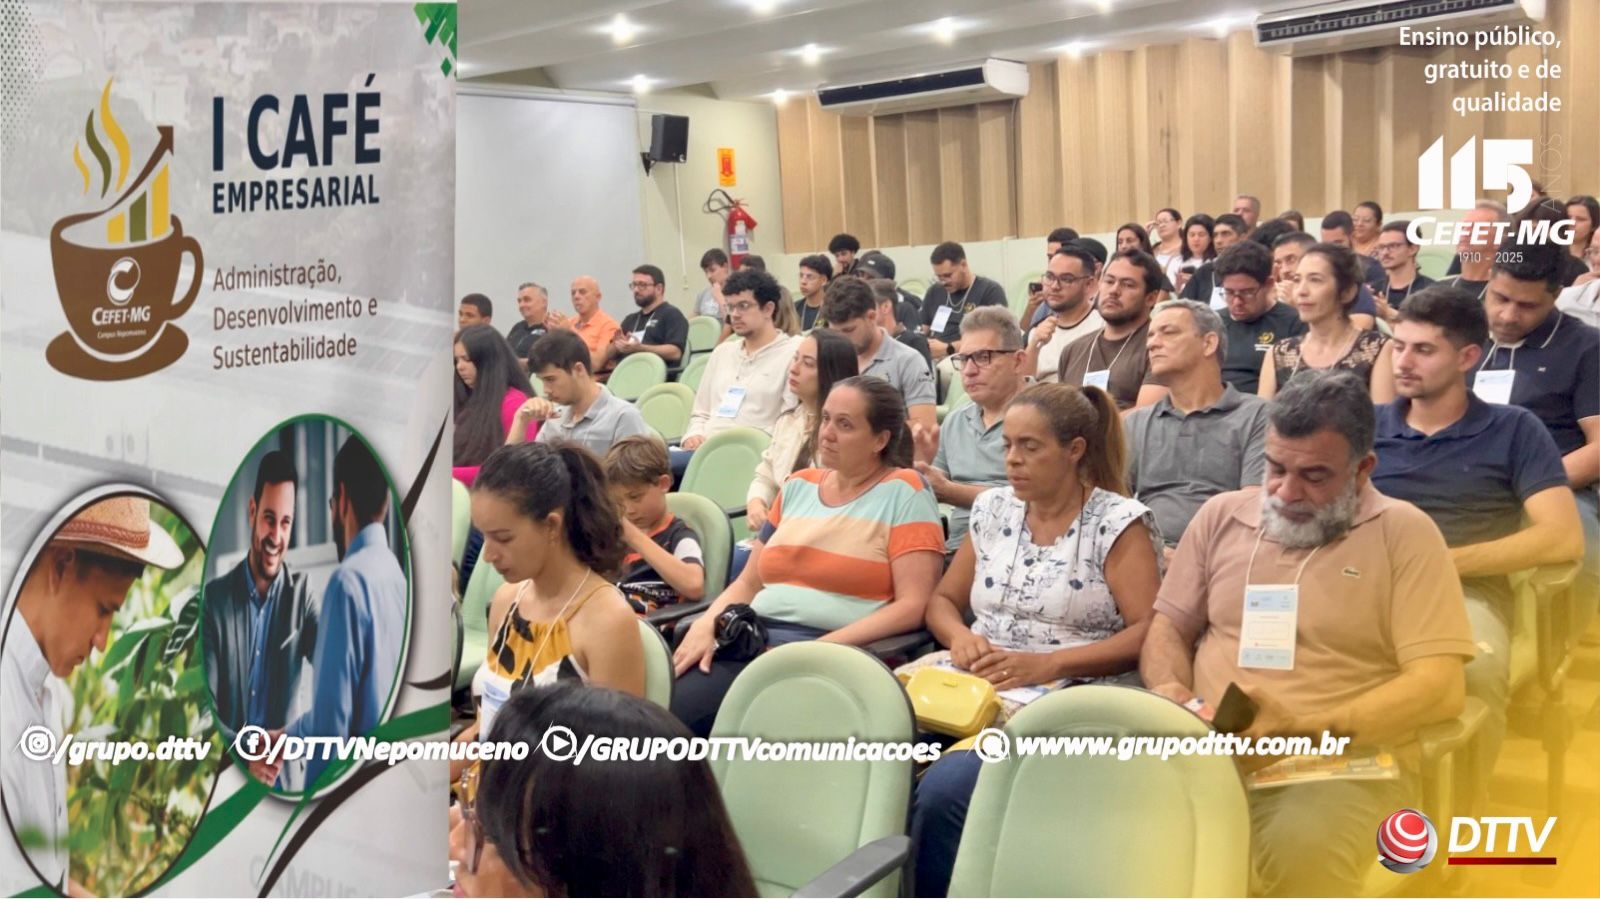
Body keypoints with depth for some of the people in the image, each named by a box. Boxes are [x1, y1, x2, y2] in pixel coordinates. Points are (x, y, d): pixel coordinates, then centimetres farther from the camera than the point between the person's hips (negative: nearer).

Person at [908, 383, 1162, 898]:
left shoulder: (1119, 522, -2)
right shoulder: (992, 510, 14)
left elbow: (1150, 631, -10)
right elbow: (944, 599, 21)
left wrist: (1048, 664, -19)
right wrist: (961, 636, -3)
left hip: (1064, 697, -5)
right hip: (973, 680, 5)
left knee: (944, 788, -33)